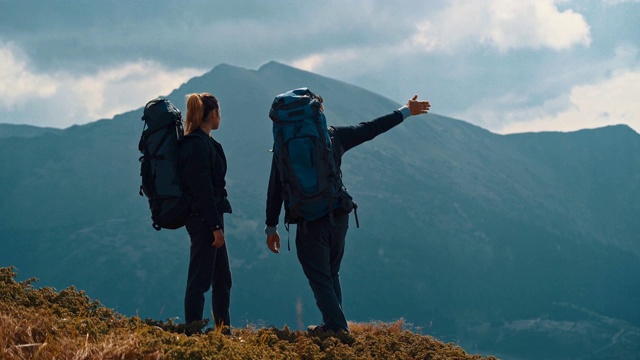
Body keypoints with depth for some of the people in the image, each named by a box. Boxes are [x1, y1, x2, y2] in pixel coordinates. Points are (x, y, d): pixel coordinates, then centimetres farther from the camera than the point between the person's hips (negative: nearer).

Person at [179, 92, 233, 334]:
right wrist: (216, 226, -21)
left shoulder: (201, 142, 15)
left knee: (222, 279, 16)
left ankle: (224, 331, 23)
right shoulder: (198, 145, -16)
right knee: (200, 281, -6)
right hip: (203, 220, -11)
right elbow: (202, 190, -21)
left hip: (207, 219, 11)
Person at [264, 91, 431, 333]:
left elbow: (275, 188, -4)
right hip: (338, 217, 3)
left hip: (309, 223, -3)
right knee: (331, 275, 20)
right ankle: (333, 325, 25)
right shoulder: (333, 136, 1)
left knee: (320, 279, 2)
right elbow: (371, 129, 12)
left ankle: (337, 328, -5)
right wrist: (406, 112, 24)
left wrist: (271, 227, 3)